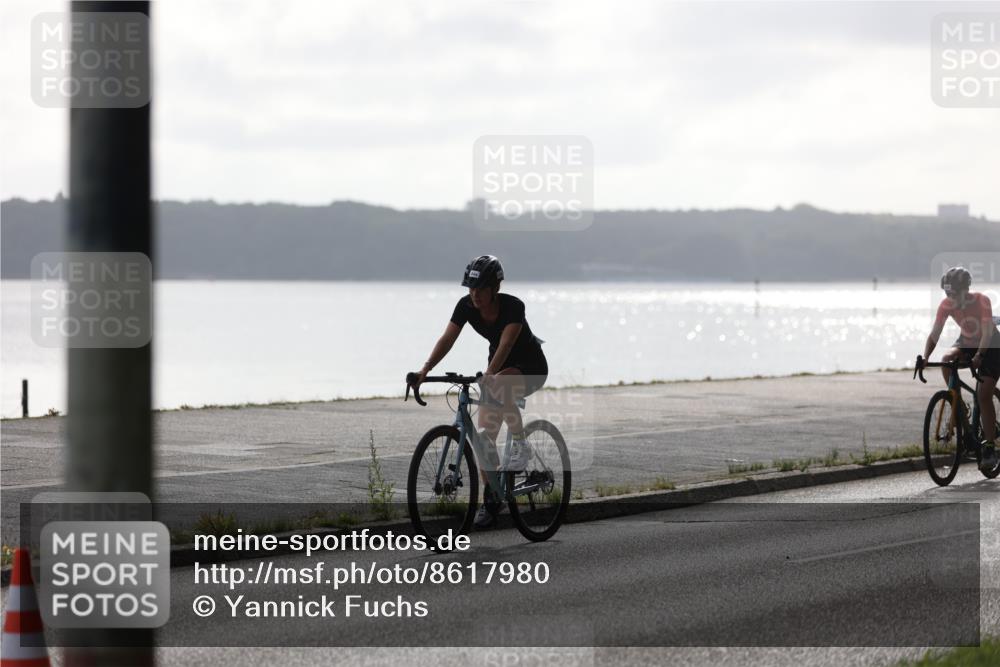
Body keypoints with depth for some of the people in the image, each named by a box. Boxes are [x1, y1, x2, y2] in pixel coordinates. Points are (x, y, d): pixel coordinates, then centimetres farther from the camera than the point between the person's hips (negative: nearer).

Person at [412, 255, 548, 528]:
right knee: (485, 434, -5)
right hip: (498, 367, 6)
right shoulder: (466, 306, -15)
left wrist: (488, 375, -55)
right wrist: (425, 370, -35)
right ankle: (491, 500, 5)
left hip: (531, 366, -6)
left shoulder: (513, 306, -29)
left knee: (499, 386, -39)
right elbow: (447, 339, -21)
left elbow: (506, 344, -40)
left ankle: (521, 445, -21)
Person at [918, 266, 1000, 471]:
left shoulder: (982, 301, -27)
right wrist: (925, 358, -35)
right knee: (946, 360, -29)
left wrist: (978, 356, -49)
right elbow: (935, 333, -20)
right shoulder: (947, 305, -17)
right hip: (966, 343, 4)